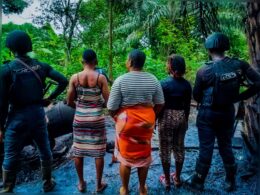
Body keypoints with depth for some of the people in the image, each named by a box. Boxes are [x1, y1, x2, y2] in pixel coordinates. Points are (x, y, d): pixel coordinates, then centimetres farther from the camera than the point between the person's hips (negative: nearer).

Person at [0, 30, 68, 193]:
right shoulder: (41, 66, -3)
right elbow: (63, 81, -4)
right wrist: (50, 98, 4)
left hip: (17, 118, -3)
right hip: (38, 114, 3)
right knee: (45, 151, 19)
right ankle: (47, 183, 35)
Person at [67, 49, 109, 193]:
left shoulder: (74, 77, -4)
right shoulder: (101, 77, -9)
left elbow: (69, 102, -1)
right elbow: (108, 101, -9)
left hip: (79, 118, 2)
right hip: (97, 118, -1)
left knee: (78, 150, 16)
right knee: (98, 152, 11)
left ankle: (81, 183, 29)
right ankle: (99, 184, 24)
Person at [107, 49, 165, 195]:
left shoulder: (120, 80, -13)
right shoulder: (153, 79, -3)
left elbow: (112, 107, -12)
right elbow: (160, 103, 1)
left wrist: (117, 117, 7)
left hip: (126, 121, -2)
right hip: (147, 121, 3)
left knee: (125, 156, 15)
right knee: (144, 155, 18)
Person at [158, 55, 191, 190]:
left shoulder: (164, 83, -13)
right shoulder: (187, 84, 0)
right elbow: (187, 105, 5)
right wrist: (185, 119, 17)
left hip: (166, 117, -4)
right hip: (181, 117, 5)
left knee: (165, 149, 8)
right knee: (179, 148, 16)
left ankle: (167, 180, 19)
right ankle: (177, 178, 29)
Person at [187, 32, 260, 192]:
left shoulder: (204, 71, -17)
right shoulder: (239, 65, -8)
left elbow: (196, 96, -7)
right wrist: (238, 97, -1)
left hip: (208, 114, -3)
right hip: (228, 113, 3)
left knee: (206, 149, 8)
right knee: (226, 147, 18)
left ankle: (198, 182, 23)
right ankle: (231, 182, 32)